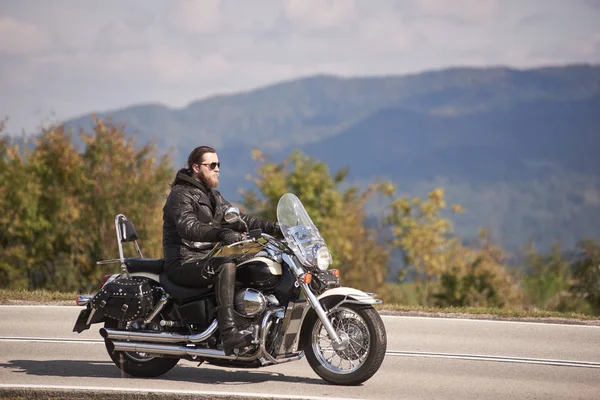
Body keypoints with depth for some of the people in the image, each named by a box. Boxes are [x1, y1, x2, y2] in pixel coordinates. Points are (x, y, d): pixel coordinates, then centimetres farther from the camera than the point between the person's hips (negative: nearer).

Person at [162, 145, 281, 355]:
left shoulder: (212, 195, 19)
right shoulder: (181, 195, -11)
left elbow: (238, 218, 14)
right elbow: (188, 227, -29)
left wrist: (273, 228, -1)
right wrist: (221, 233, -46)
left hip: (207, 258, 9)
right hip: (184, 264, -9)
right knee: (226, 265, -35)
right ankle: (228, 334, -44)